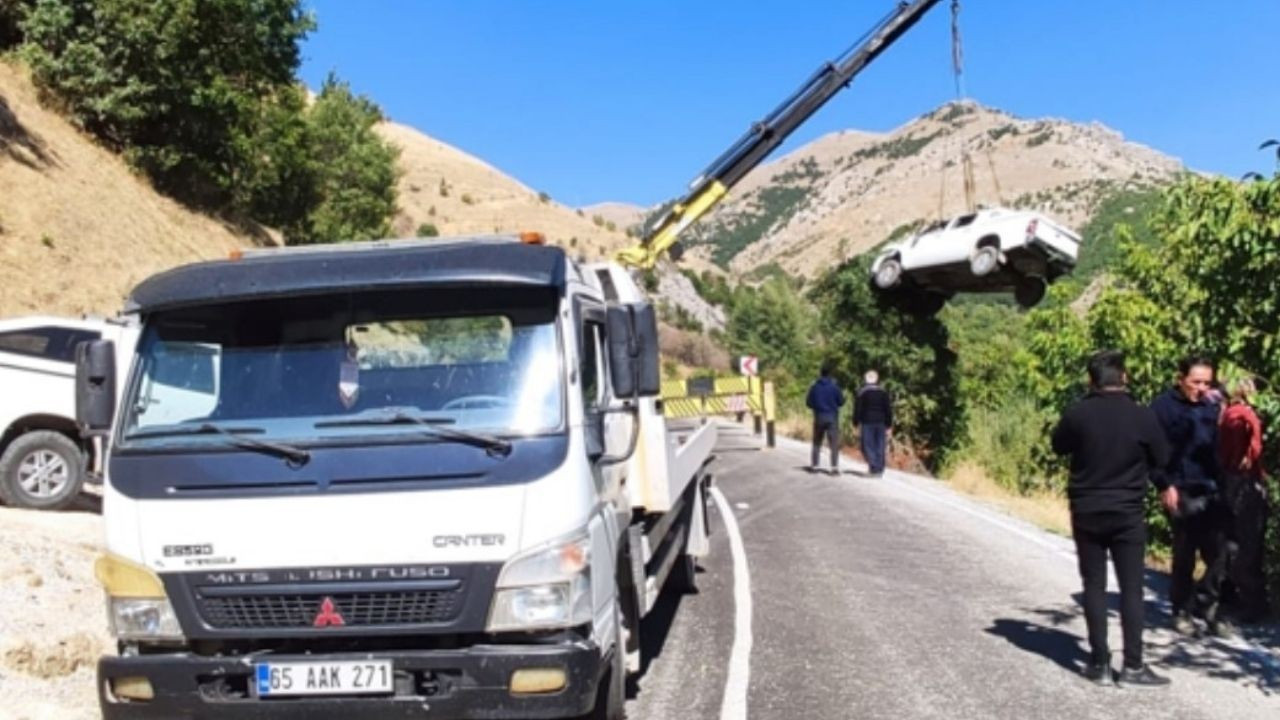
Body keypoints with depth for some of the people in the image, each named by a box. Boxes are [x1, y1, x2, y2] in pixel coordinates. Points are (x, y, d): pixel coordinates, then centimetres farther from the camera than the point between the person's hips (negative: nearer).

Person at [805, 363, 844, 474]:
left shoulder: (814, 387, -3)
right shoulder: (834, 386, -9)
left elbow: (808, 402, 0)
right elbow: (841, 401, -3)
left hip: (819, 417, 3)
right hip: (832, 417, -3)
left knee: (817, 442, 16)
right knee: (834, 443, -2)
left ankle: (814, 465, 17)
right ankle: (834, 467, -12)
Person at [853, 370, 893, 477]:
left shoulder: (861, 392, -2)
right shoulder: (883, 392, 7)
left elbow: (857, 410, -5)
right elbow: (888, 410, 6)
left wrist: (856, 425, 1)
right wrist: (889, 426, 9)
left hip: (867, 423, -3)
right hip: (881, 423, 3)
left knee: (867, 445, -1)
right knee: (880, 447, 6)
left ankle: (873, 464, -19)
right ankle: (879, 469, 5)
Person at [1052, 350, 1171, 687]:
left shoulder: (1077, 414, -10)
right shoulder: (1142, 416, -11)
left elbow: (1059, 447, 9)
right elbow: (1162, 459, 3)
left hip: (1086, 512, 1)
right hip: (1128, 513, -1)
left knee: (1094, 586, 7)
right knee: (1131, 588, 5)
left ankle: (1100, 663, 9)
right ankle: (1133, 665, 5)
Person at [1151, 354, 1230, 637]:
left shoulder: (1210, 406, 11)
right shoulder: (1164, 406, -4)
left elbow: (1219, 446, 14)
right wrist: (1167, 485, -14)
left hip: (1213, 493, 4)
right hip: (1182, 493, -4)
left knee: (1218, 555, 3)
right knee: (1184, 555, 4)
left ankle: (1209, 608, 17)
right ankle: (1182, 610, 18)